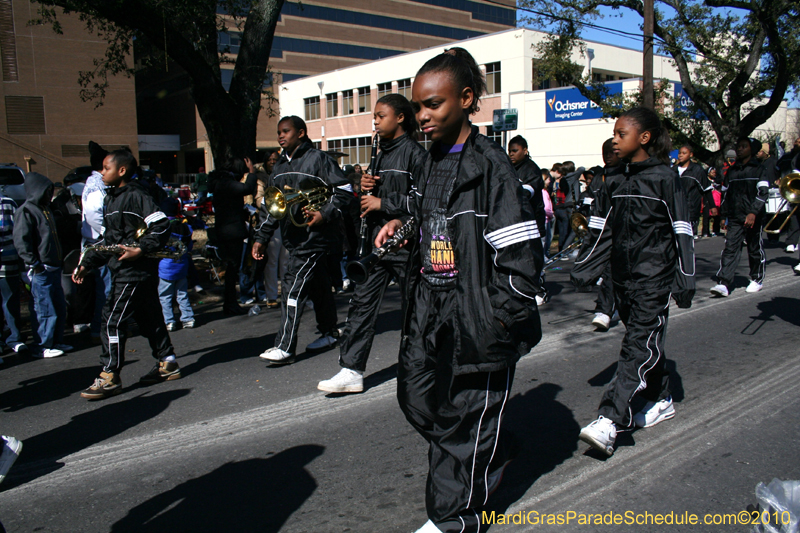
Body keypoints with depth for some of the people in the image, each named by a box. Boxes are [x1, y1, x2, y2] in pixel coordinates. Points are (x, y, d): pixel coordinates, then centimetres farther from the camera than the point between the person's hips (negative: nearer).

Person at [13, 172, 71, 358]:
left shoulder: (46, 209, 19)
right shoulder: (25, 211, -10)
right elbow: (21, 241, -17)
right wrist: (34, 264, -18)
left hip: (53, 268, 9)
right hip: (40, 271, -9)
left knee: (60, 308, 14)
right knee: (45, 310, -4)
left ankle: (56, 341, 25)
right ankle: (42, 347, 5)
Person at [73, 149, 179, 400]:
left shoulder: (136, 196, -13)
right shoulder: (112, 198, 17)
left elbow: (161, 225, -20)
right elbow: (108, 239, 20)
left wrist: (140, 250, -25)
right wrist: (87, 263, 14)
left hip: (135, 271, -10)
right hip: (123, 270, 10)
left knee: (112, 320, -7)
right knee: (148, 316, 15)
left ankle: (109, 377, 1)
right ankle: (167, 363, 25)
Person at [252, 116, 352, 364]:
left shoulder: (318, 159, -5)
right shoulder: (280, 166, 17)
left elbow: (344, 189, -7)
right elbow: (269, 204, 19)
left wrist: (325, 214, -19)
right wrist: (261, 238, 14)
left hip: (313, 235, -7)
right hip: (292, 238, 7)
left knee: (292, 287, -12)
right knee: (318, 286, 16)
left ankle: (285, 347, -9)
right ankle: (329, 333, 29)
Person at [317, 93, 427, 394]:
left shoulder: (415, 153, -9)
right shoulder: (382, 155, 17)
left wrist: (382, 203, -15)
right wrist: (367, 187, 4)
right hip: (377, 239, 8)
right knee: (362, 301, 2)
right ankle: (351, 370, 7)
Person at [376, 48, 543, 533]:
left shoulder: (491, 165, -15)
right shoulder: (432, 163, 11)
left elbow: (521, 253, -17)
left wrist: (497, 319, -19)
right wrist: (402, 224, 6)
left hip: (475, 312, -8)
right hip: (430, 307, 8)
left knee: (465, 412, 6)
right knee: (416, 396, 15)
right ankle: (495, 452, 40)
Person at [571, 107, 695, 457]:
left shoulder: (664, 178, -7)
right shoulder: (614, 183, 9)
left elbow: (682, 232, -6)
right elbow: (600, 231, 13)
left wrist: (685, 282, -8)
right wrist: (582, 271, 10)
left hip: (654, 278, -6)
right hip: (623, 277, 6)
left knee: (638, 348, -10)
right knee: (646, 342, 15)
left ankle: (609, 422, -16)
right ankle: (661, 401, 33)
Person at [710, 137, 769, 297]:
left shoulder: (759, 170, -2)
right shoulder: (731, 171, 12)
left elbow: (763, 193, -11)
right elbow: (725, 193, 18)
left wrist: (753, 213, -23)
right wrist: (724, 215, 14)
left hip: (753, 218, -3)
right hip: (735, 218, 3)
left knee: (755, 250, 8)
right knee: (730, 248, -7)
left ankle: (757, 280, 26)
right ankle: (723, 284, -13)